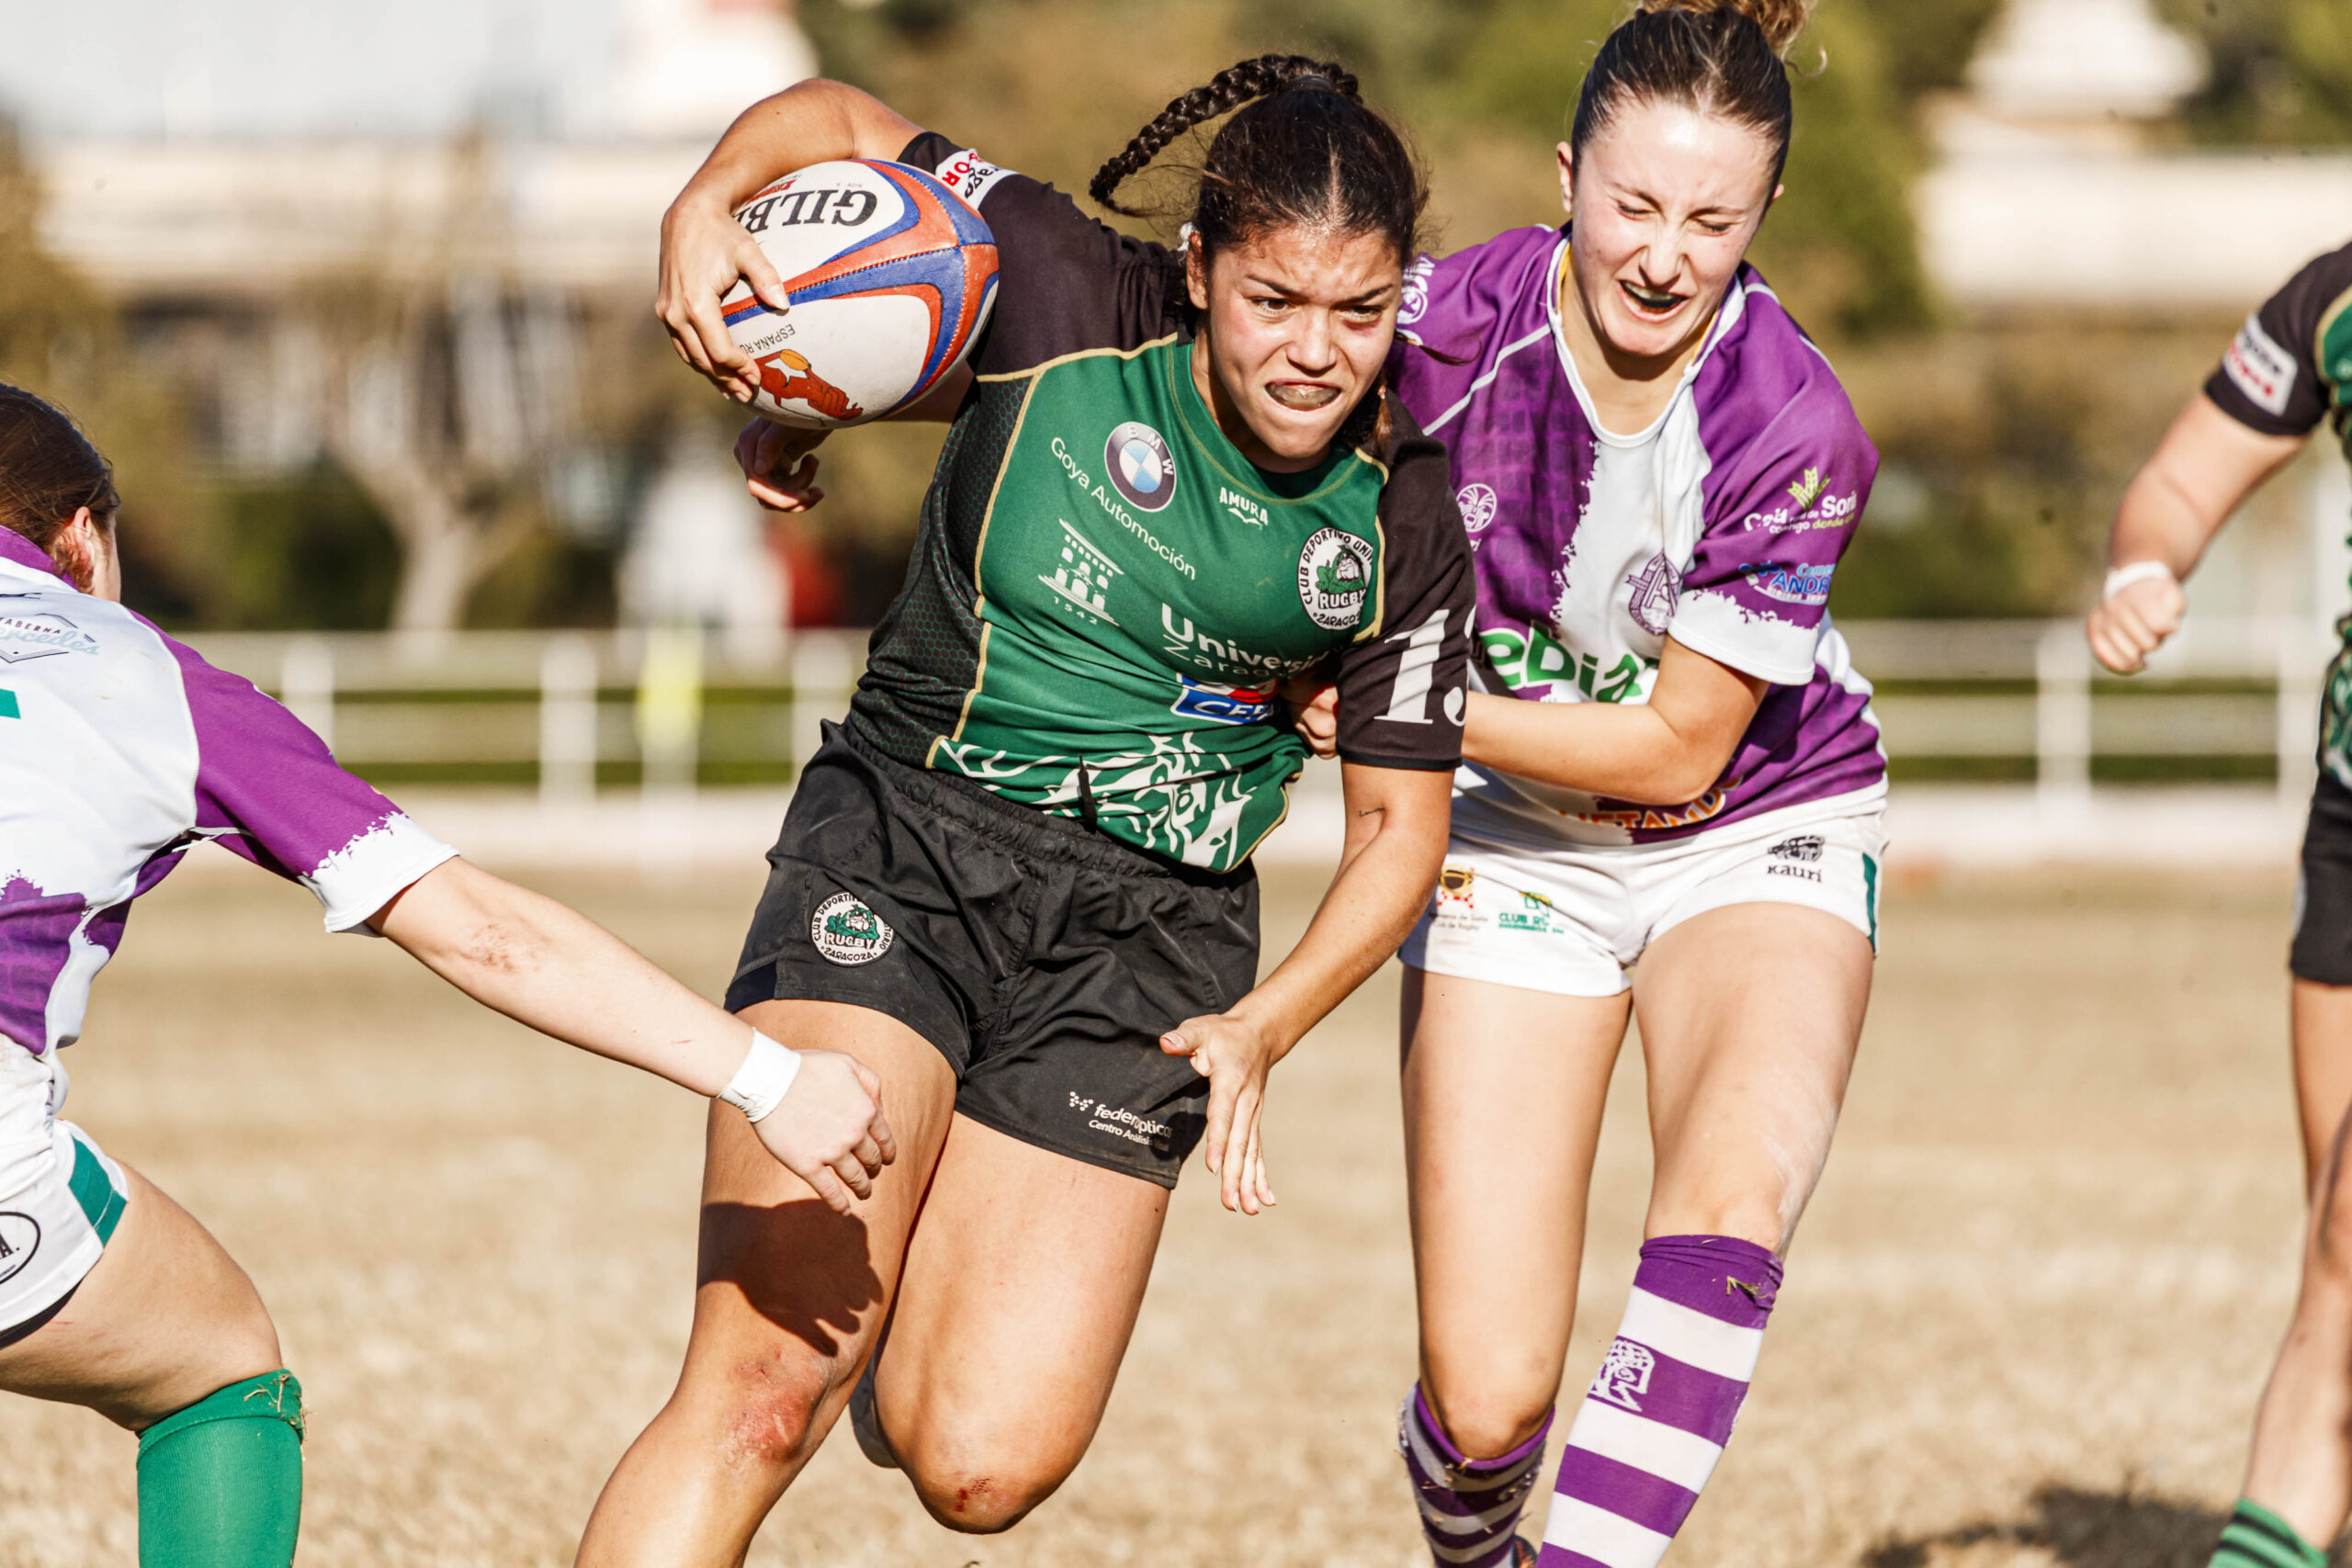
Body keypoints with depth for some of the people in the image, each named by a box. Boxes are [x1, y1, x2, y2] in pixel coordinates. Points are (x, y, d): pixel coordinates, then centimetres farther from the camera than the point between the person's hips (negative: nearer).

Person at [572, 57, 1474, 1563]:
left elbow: (1399, 823, 7)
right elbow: (841, 121, 2)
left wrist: (1262, 1026, -9)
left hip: (1147, 930, 2)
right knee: (760, 1393, -23)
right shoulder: (1068, 297, -10)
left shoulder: (1401, 531, -3)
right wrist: (706, 211, -20)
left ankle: (908, 1297, 28)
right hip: (905, 835, -2)